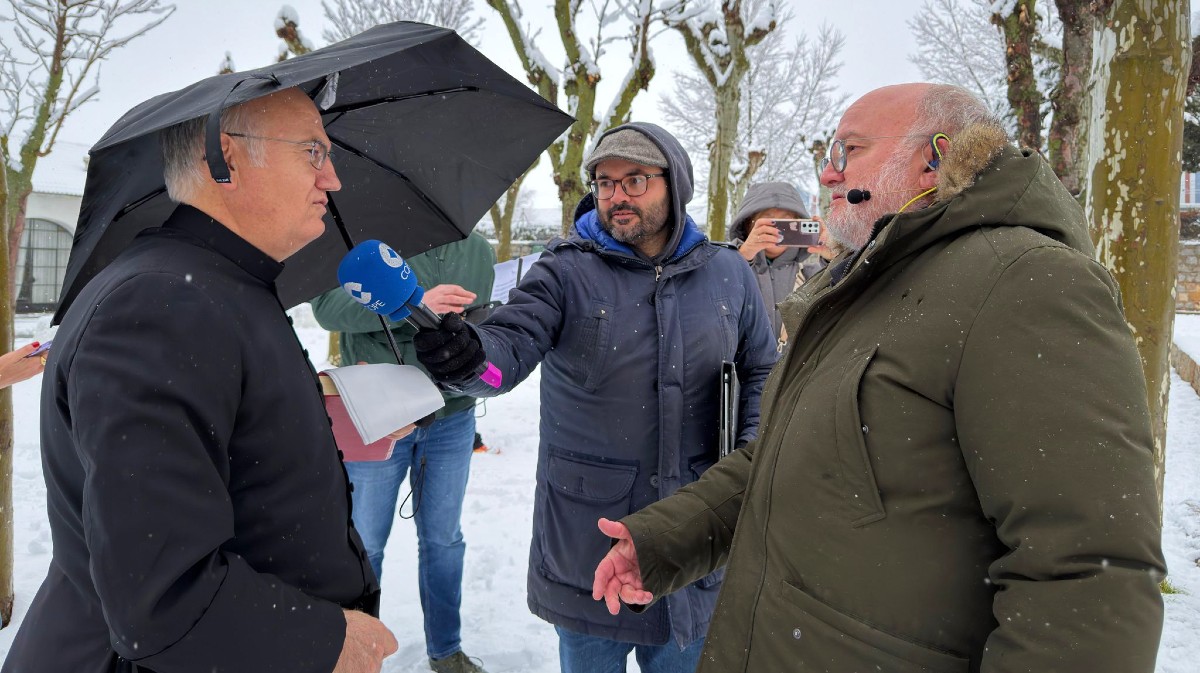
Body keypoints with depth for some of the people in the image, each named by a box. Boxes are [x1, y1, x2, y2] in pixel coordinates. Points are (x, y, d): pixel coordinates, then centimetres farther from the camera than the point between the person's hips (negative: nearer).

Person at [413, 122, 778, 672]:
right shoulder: (566, 271, -5)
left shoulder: (729, 275, 5)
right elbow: (511, 343, -19)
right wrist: (468, 355, -41)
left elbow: (760, 374, 13)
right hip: (586, 533, -2)